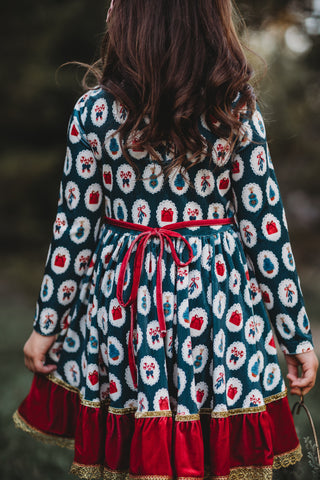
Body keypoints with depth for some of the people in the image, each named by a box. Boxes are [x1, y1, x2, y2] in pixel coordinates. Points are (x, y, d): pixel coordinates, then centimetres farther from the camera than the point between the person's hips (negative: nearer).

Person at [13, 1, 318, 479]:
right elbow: (266, 228, -6)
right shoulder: (238, 111, -7)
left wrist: (46, 324, 6)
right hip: (218, 296, 0)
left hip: (121, 307, 1)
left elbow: (74, 230, -5)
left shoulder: (93, 111, -8)